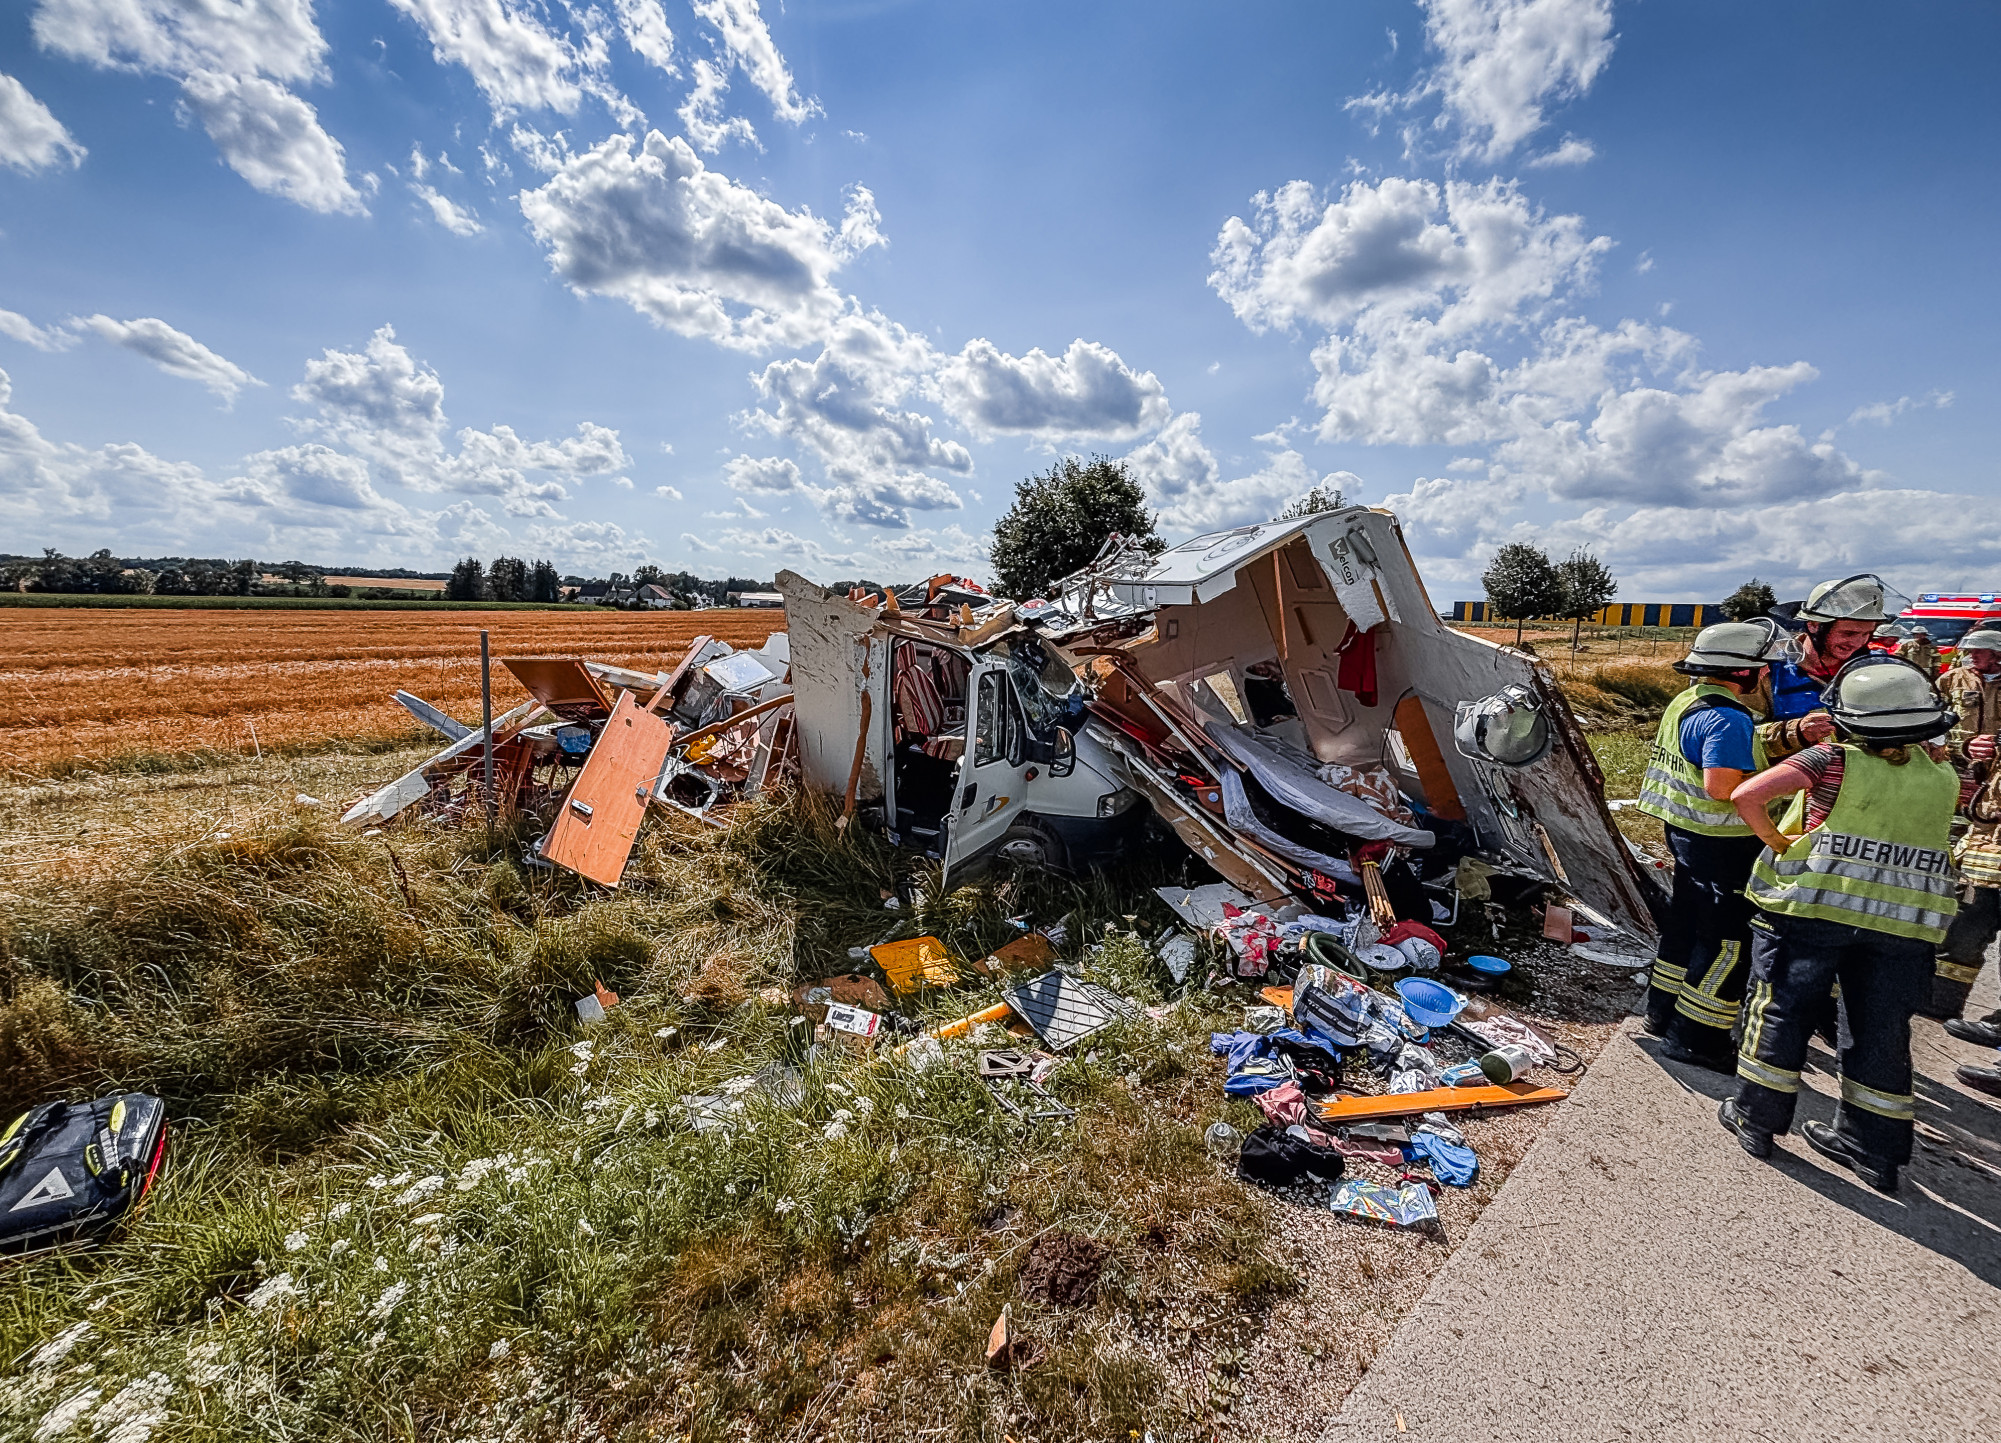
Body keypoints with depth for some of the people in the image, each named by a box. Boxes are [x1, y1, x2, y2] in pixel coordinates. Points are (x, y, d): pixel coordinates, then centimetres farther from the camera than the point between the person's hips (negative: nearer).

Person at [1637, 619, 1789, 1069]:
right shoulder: (1728, 719, -22)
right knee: (1728, 941, 0)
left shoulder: (1688, 703, 9)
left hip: (1687, 831, 10)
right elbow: (1721, 787, -30)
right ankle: (1695, 1039, 8)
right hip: (1721, 845, -10)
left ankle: (1663, 1013, 33)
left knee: (1688, 923, 20)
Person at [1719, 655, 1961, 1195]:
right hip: (1901, 923, 4)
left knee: (1782, 1010, 9)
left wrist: (1775, 841, -10)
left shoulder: (1833, 761, -12)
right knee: (1880, 1030, 15)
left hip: (1812, 908, -4)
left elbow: (1747, 795, -24)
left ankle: (1757, 1118, 20)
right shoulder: (1943, 779, 4)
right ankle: (1874, 1147, 26)